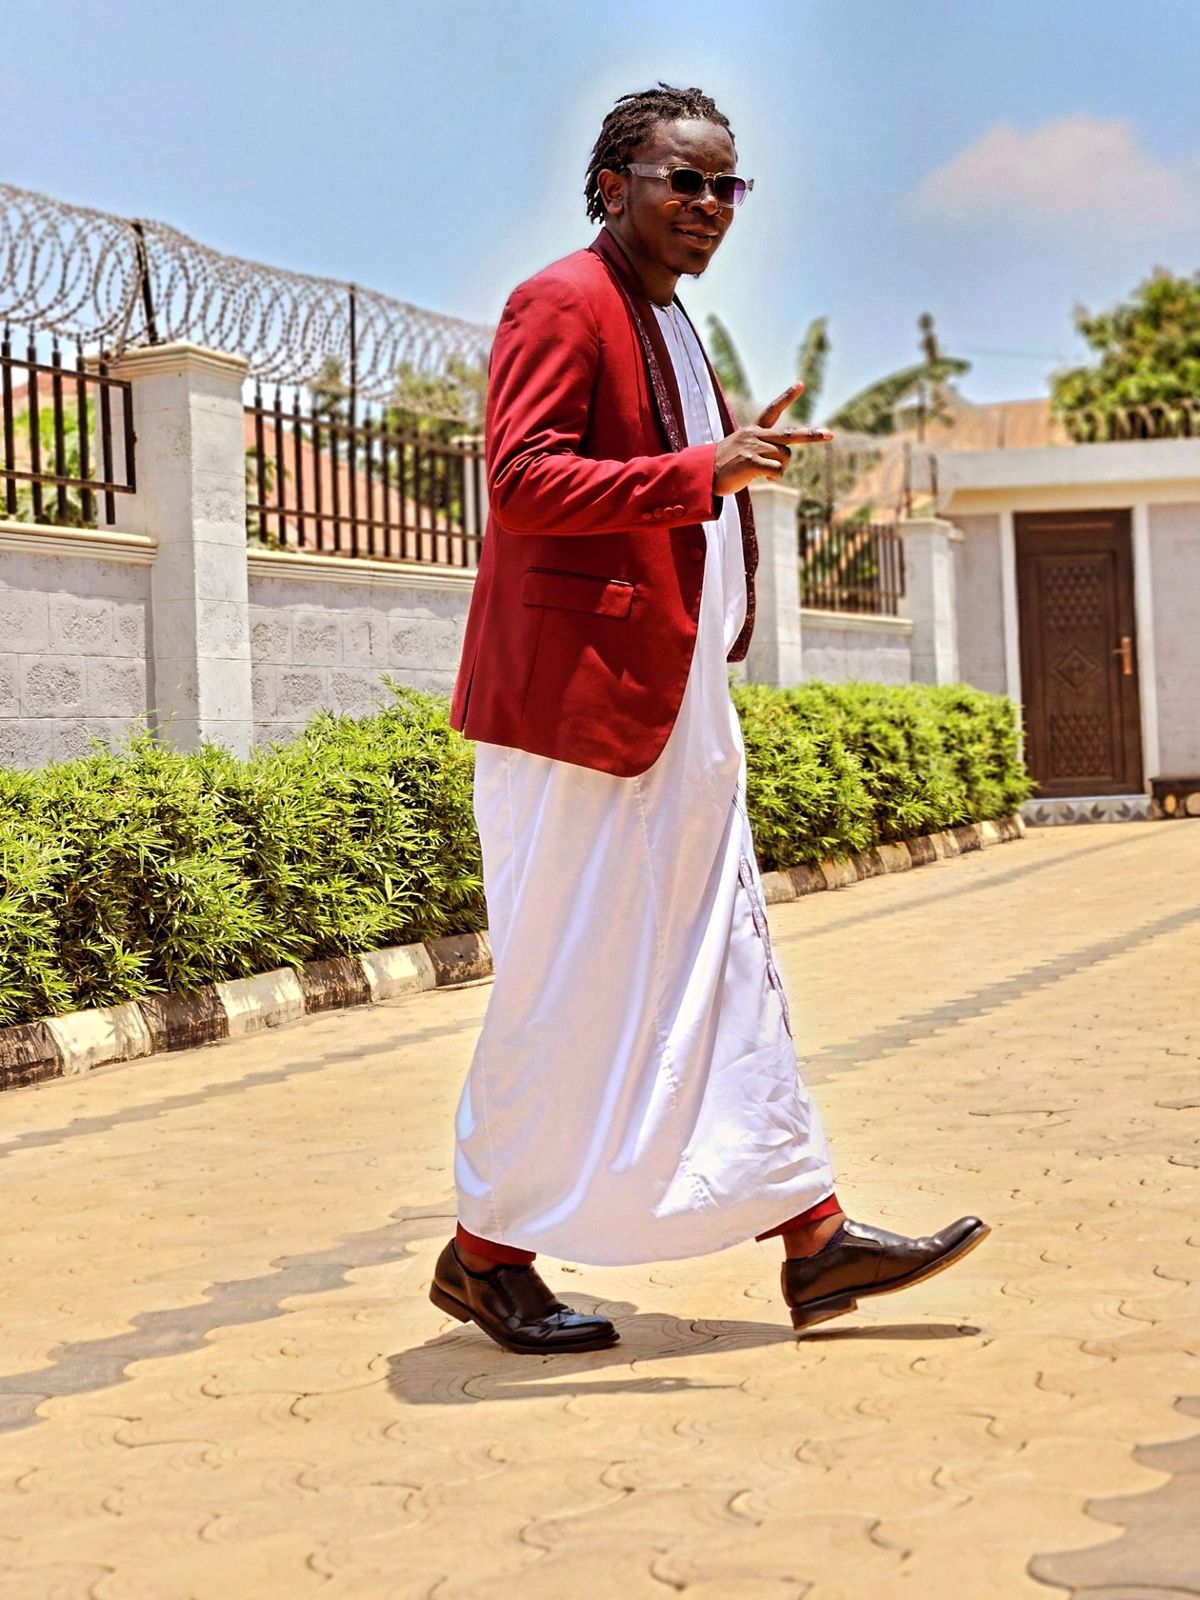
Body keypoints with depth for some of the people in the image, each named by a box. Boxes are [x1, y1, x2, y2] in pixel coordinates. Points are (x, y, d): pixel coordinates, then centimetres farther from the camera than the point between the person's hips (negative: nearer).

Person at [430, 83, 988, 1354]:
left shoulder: (670, 329, 22)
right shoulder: (562, 304, -9)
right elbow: (523, 478, -21)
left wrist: (736, 462, 14)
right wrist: (699, 472, -28)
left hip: (677, 706, 10)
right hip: (575, 694, -10)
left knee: (727, 961, 8)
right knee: (565, 985, -3)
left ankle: (810, 1232, 12)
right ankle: (487, 1252, 11)